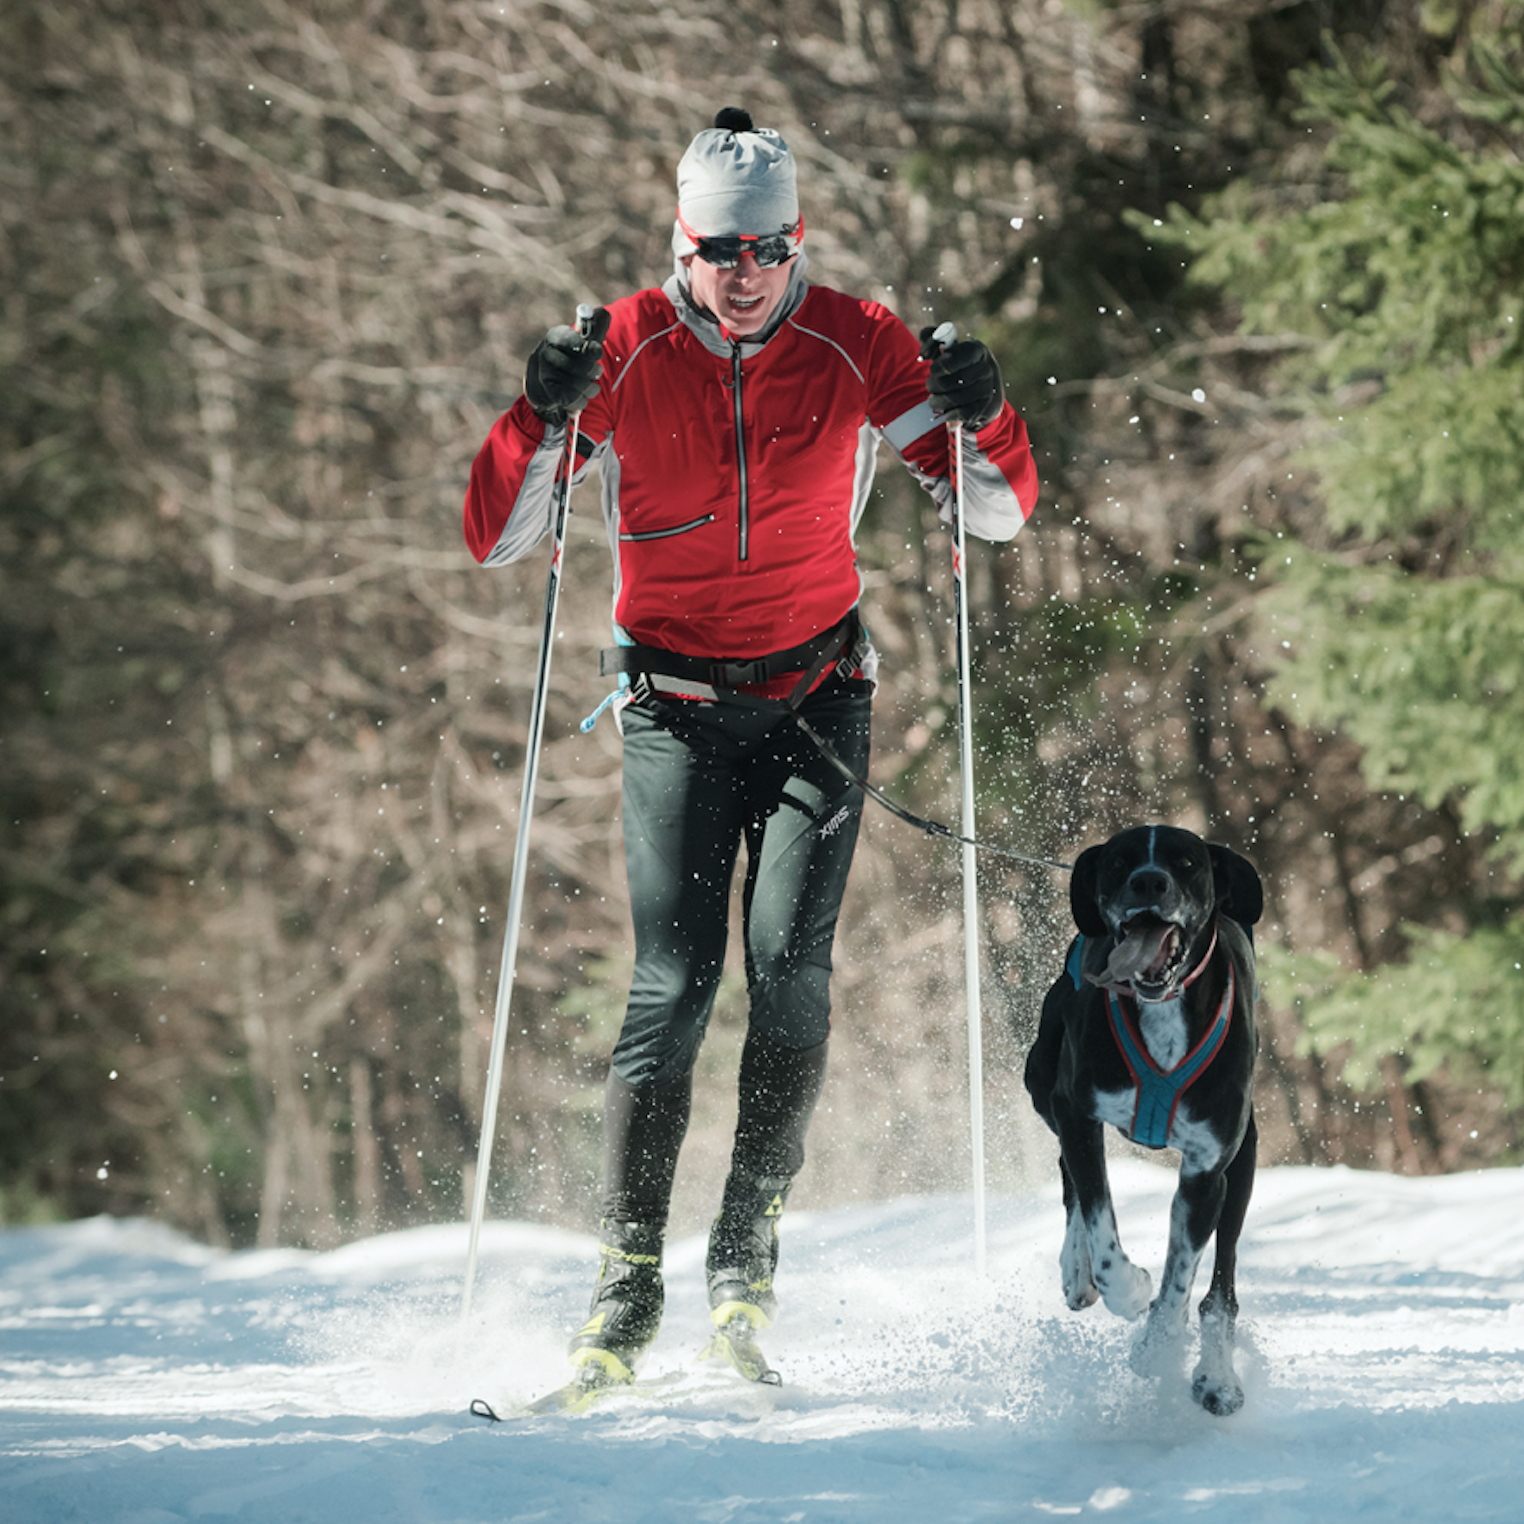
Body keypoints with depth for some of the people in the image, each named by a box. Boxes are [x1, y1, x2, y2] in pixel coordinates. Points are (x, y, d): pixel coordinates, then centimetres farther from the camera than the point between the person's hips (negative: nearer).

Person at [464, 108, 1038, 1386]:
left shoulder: (856, 347, -6)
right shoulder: (623, 353, -8)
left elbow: (1000, 513, 0)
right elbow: (494, 537, -9)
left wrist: (982, 419, -21)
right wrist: (544, 419, -26)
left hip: (816, 698, 1)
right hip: (676, 703, -1)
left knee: (789, 962, -16)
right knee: (673, 981, -12)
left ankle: (747, 1256, -8)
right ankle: (628, 1283, -10)